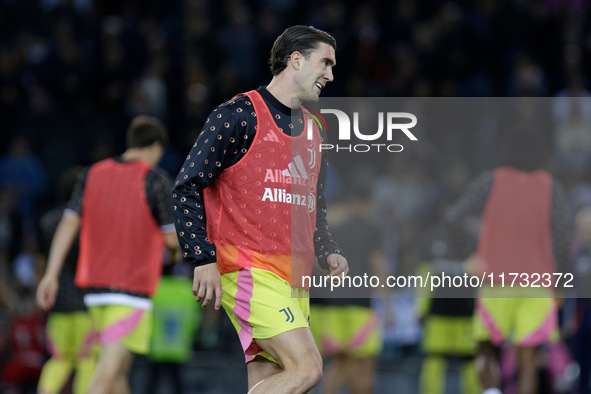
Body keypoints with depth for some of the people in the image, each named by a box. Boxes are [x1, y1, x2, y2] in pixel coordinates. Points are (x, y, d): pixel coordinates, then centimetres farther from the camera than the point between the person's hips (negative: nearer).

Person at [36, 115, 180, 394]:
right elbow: (171, 238, -6)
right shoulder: (155, 181, -7)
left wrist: (51, 274, -2)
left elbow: (68, 224, 1)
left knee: (119, 371, 18)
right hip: (133, 287, -6)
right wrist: (176, 249, 18)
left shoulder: (94, 174, 9)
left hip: (94, 286, 6)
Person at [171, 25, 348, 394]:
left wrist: (328, 252, 10)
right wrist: (203, 259, -14)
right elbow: (187, 187, -7)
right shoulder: (241, 114, -5)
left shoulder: (314, 131, 20)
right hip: (248, 270, -8)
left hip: (295, 279, 8)